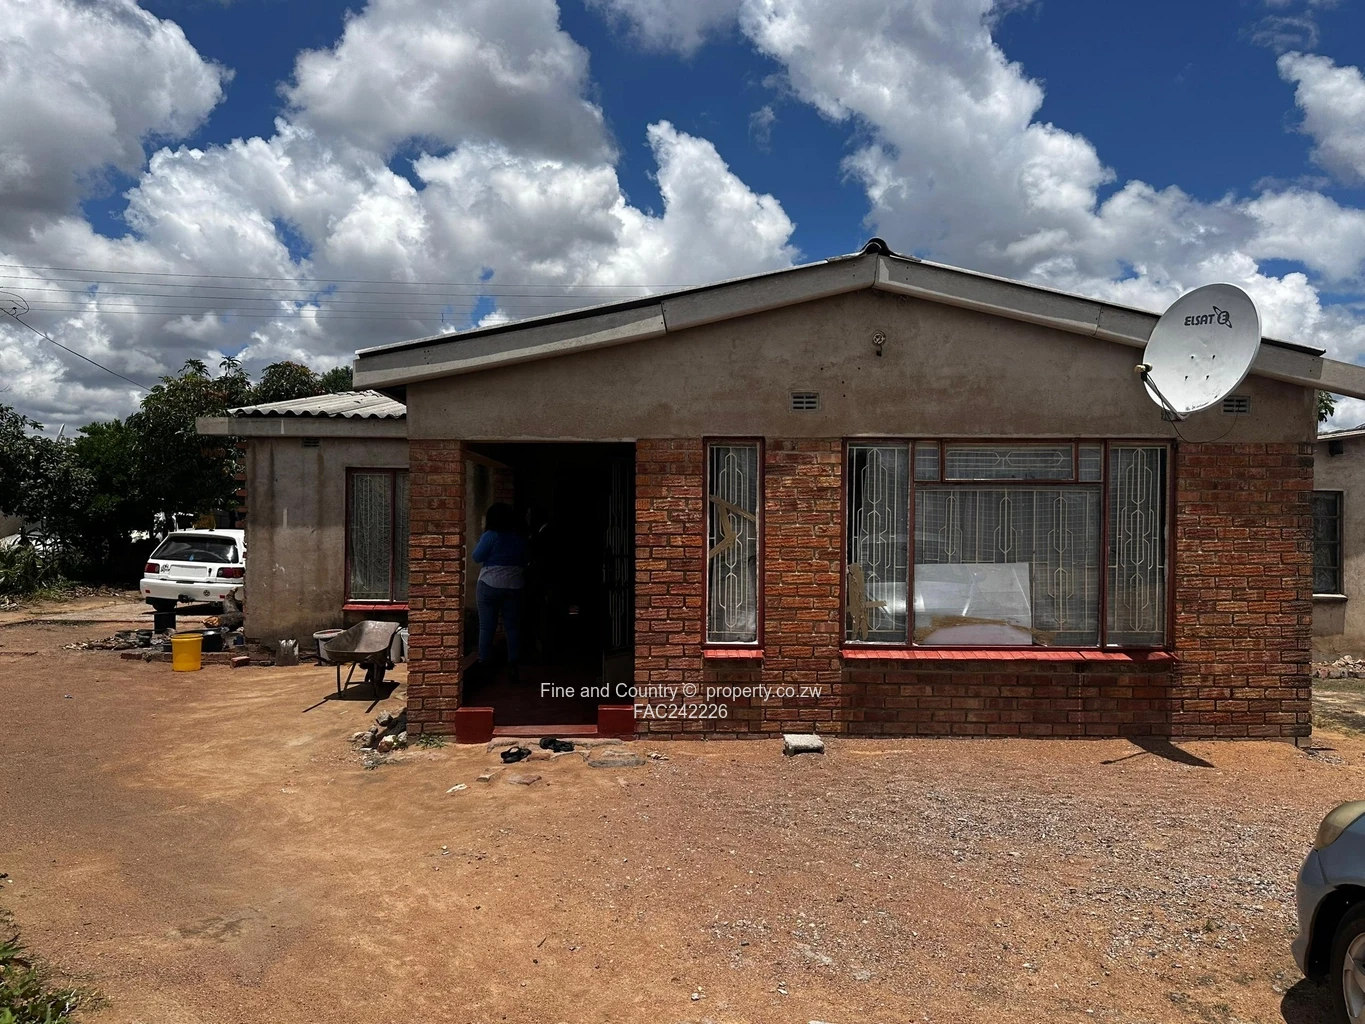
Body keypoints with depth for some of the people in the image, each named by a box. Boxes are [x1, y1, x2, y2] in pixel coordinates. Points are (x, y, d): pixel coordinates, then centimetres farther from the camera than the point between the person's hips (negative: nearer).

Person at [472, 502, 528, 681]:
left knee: (487, 627, 4)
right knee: (513, 627, 6)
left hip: (490, 585, -4)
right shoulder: (520, 538, 5)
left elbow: (477, 557, -6)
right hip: (514, 586, 4)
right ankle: (513, 666, 5)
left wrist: (483, 532, 2)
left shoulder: (490, 536, -11)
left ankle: (483, 664, 6)